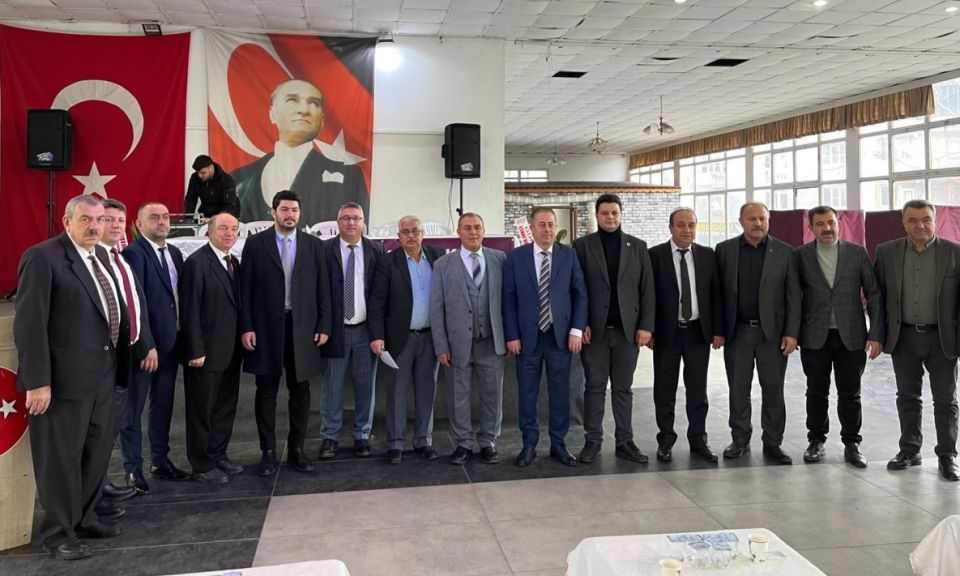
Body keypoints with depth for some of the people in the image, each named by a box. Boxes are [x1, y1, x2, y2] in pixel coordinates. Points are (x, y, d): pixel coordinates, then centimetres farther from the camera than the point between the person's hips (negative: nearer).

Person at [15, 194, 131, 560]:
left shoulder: (101, 255, 12)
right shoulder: (42, 257, -13)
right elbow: (29, 324, -17)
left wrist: (117, 362, 12)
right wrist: (37, 381, -21)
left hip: (102, 374, 8)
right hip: (65, 378, -8)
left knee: (97, 451, 18)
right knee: (62, 456, 5)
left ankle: (85, 518, 34)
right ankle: (59, 531, 20)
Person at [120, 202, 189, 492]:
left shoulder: (175, 253, 11)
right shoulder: (134, 253, -13)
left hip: (170, 342, 7)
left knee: (163, 406, 17)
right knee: (133, 410, 6)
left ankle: (160, 461, 30)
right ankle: (133, 468, 17)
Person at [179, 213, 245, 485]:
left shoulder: (235, 263, 11)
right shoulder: (197, 263, -13)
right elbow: (190, 310, -16)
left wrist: (240, 340, 9)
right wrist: (196, 351, -18)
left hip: (230, 351, 8)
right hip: (206, 352, -8)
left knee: (226, 407, 16)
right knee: (202, 409, 4)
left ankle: (219, 456, 30)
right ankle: (202, 466, 16)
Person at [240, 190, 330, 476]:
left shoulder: (314, 245, 5)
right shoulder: (255, 244, 2)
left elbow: (322, 289, 5)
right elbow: (246, 289, 0)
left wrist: (323, 326, 0)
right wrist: (246, 327, -6)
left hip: (303, 327, 1)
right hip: (266, 327, -1)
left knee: (300, 391, 7)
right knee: (266, 392, 6)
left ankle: (296, 450, 19)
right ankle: (268, 452, 16)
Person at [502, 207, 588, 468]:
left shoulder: (569, 255, 3)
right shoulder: (515, 257, 1)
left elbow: (580, 294, 3)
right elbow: (508, 299, 0)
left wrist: (576, 330, -5)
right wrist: (511, 335, -5)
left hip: (561, 335, 1)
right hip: (527, 336, -1)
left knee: (560, 392, 7)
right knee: (527, 393, 6)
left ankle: (558, 444, 20)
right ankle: (529, 444, 19)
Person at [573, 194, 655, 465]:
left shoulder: (637, 246, 9)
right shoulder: (582, 246, 3)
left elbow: (647, 288, 5)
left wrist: (646, 326, -2)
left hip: (628, 330, 2)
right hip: (594, 330, -2)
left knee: (623, 389, 8)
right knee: (594, 387, 5)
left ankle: (625, 442, 16)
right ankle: (592, 441, 14)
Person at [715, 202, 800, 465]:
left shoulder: (784, 252, 2)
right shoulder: (725, 249, 3)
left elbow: (793, 296, 0)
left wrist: (791, 333, -6)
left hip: (772, 332, -1)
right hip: (737, 332, 1)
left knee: (773, 391, 5)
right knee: (738, 390, 8)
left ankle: (772, 443, 16)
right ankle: (740, 440, 20)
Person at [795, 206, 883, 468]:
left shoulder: (857, 253, 2)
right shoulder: (800, 255, 1)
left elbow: (873, 295, 1)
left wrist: (876, 334, -6)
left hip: (851, 336, 0)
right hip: (815, 337, 0)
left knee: (850, 394, 8)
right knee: (816, 392, 10)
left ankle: (851, 444, 21)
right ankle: (816, 441, 23)